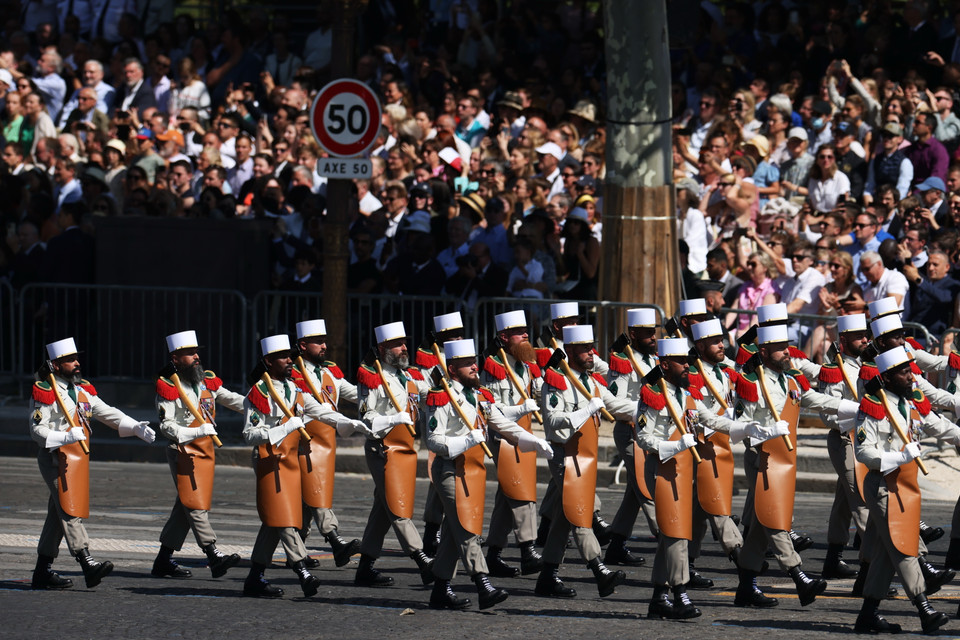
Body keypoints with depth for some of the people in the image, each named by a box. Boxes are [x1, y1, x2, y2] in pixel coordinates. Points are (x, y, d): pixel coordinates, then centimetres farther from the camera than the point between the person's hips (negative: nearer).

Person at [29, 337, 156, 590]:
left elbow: (108, 413, 14)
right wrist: (65, 438, -28)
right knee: (69, 511, -15)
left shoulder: (81, 390, 15)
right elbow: (37, 430, -13)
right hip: (57, 459, -8)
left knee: (58, 516, 11)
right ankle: (88, 565, -26)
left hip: (77, 461, 8)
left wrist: (136, 427, 1)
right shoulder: (45, 393, -8)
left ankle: (43, 571, 16)